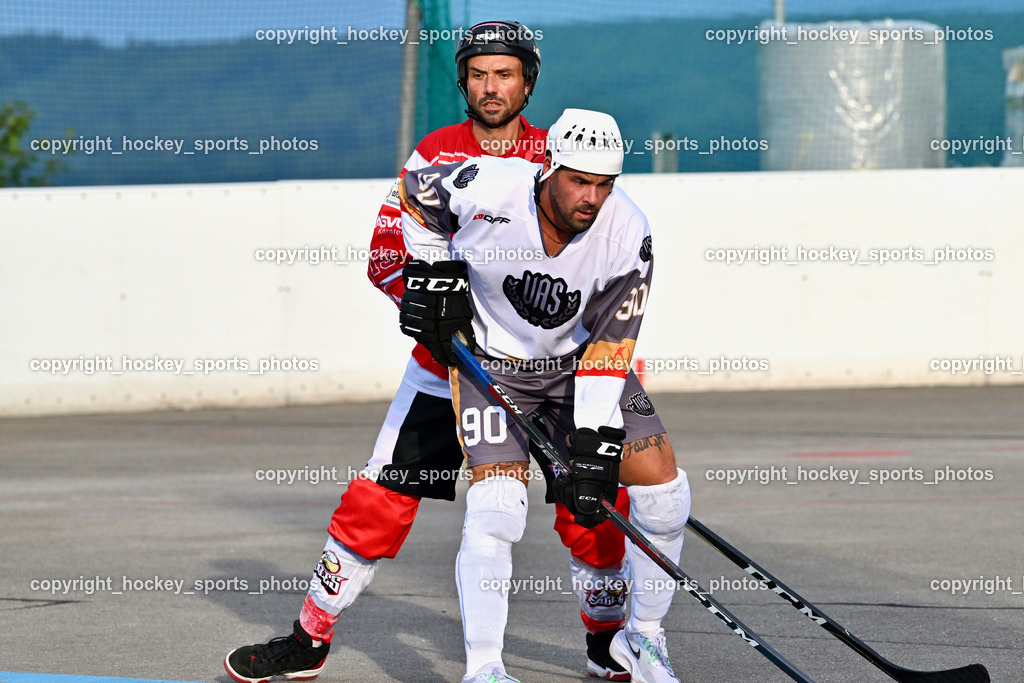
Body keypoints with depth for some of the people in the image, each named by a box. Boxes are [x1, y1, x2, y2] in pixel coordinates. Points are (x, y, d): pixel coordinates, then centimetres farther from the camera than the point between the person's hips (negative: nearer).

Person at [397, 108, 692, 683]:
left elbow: (608, 348, -19)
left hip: (578, 360, 3)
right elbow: (413, 194, -5)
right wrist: (434, 277, -8)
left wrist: (595, 446, -24)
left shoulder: (628, 235, -23)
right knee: (498, 504, -20)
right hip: (488, 357, -2)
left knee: (662, 488, -6)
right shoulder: (487, 188, -28)